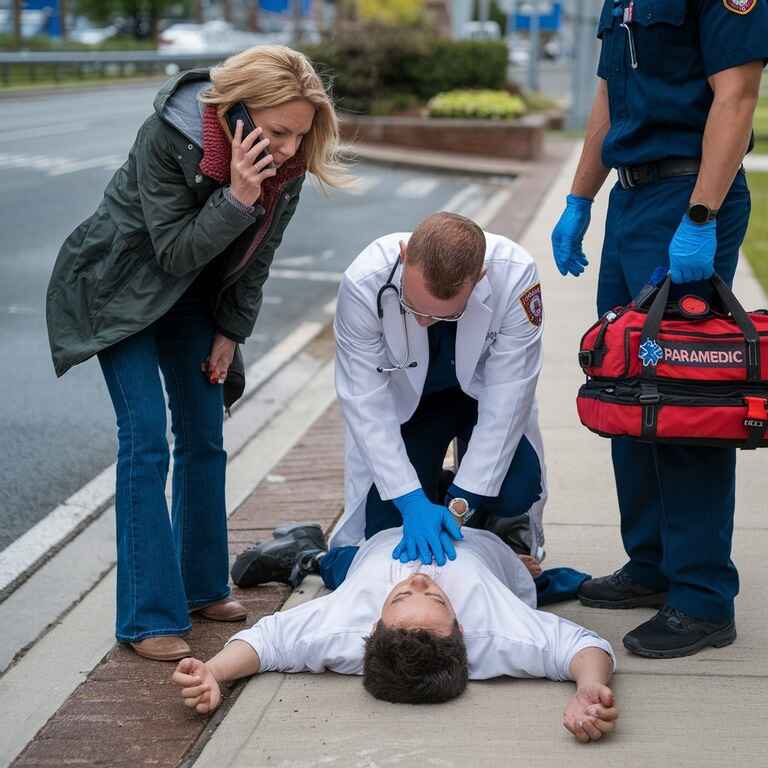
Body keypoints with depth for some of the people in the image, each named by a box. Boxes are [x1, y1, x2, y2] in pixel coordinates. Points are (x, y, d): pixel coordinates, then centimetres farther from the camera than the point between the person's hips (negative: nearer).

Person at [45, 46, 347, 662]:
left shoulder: (288, 162, -15)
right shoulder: (167, 136, -31)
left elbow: (258, 254, -1)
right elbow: (174, 251, -27)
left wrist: (231, 332, 1)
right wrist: (237, 197, -40)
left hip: (195, 293, 6)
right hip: (120, 288, -6)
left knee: (204, 437, 8)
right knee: (146, 441, -12)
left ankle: (202, 587, 23)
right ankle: (149, 618, -9)